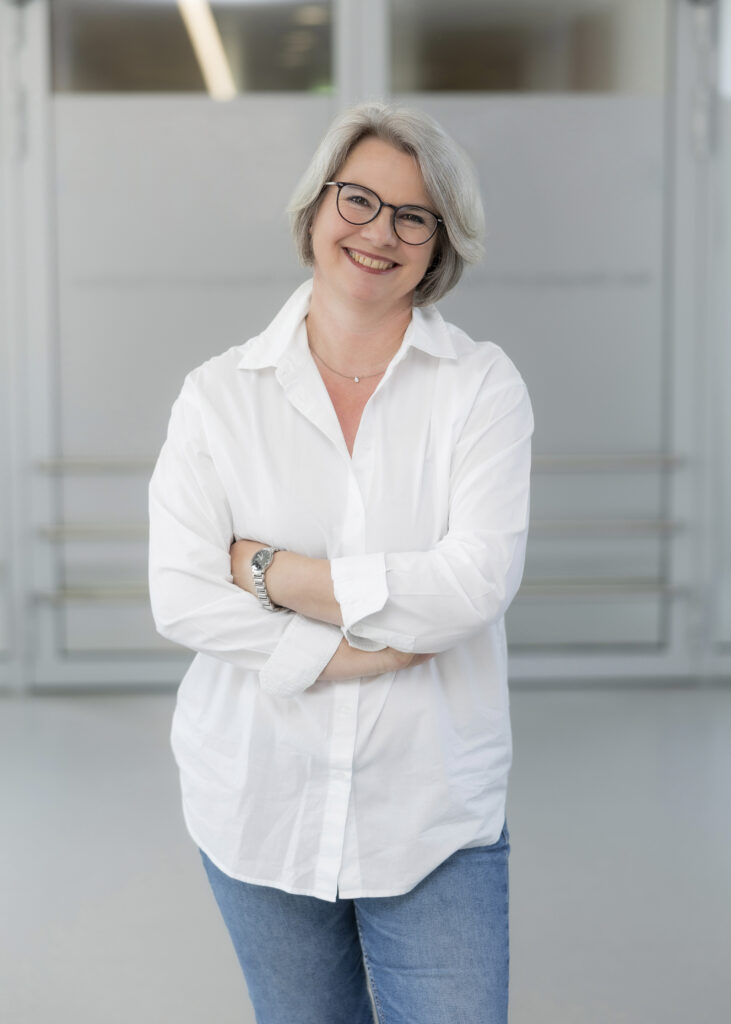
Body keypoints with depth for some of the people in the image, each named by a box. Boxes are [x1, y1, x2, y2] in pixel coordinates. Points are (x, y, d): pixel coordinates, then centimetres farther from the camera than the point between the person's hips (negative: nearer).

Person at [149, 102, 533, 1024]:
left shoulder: (482, 386, -4)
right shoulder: (219, 393, -2)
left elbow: (476, 583, -17)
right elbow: (180, 599, -11)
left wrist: (268, 569, -14)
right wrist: (369, 649, -17)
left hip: (432, 809, -1)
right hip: (259, 801, 2)